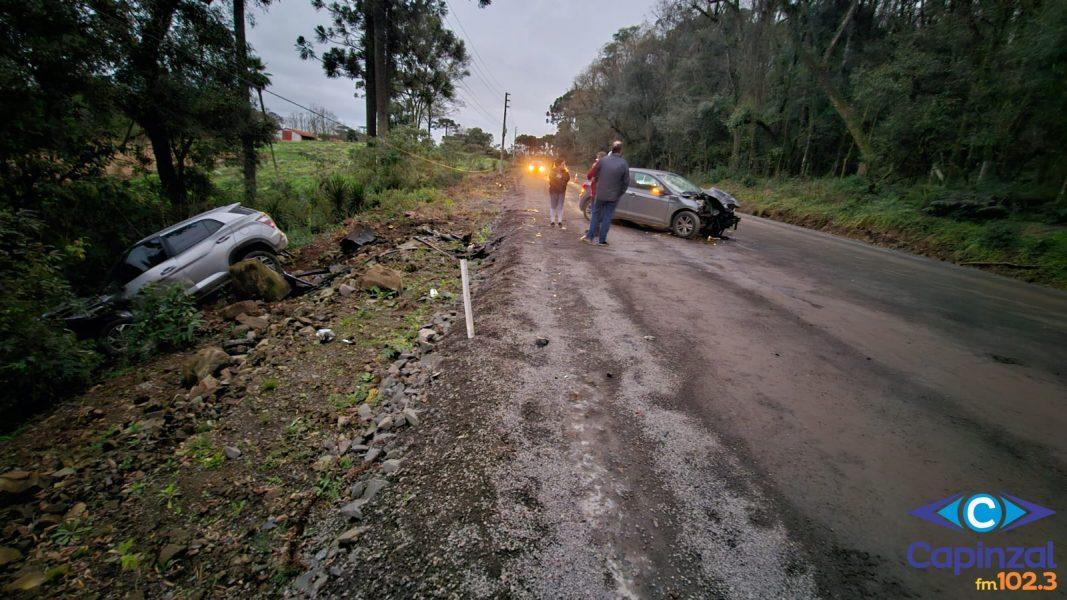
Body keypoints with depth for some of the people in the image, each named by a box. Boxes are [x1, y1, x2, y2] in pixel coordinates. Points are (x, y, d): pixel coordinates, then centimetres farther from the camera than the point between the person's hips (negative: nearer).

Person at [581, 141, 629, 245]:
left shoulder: (602, 160, -8)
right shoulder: (624, 164, -9)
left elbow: (591, 174, 0)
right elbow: (626, 182, -5)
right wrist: (620, 193, 9)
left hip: (600, 193, 1)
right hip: (614, 196, -1)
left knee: (596, 214, 15)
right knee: (607, 217, 7)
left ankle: (590, 236, 15)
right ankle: (601, 240, 10)